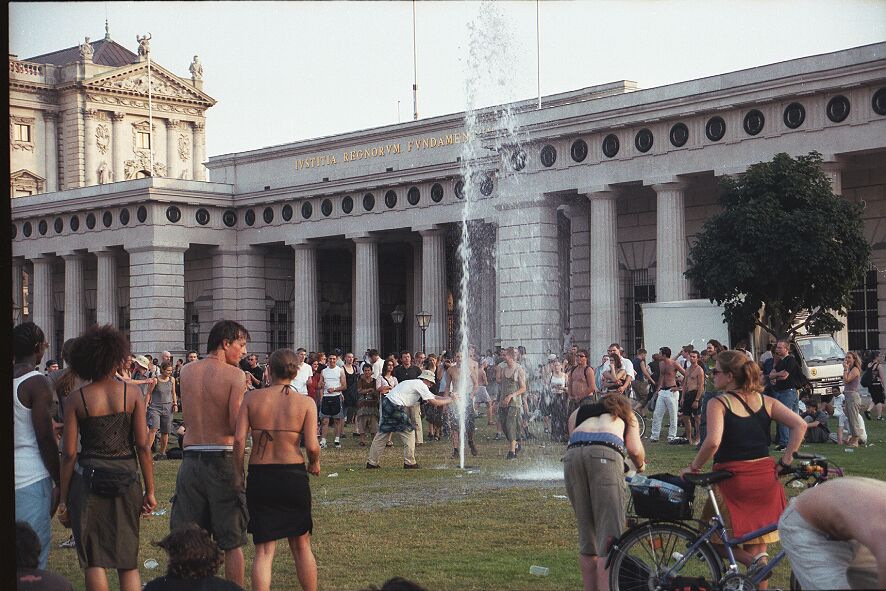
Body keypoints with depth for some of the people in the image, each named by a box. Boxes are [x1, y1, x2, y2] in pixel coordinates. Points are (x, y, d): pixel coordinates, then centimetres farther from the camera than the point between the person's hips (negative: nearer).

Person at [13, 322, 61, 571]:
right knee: (34, 552, -2)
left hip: (13, 474, 7)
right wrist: (59, 482, -6)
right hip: (32, 479, -7)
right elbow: (45, 438, -14)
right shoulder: (37, 383, -12)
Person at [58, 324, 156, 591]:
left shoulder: (76, 399, -3)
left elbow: (69, 453, -4)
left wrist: (64, 499, 4)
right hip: (126, 479, 2)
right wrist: (149, 491, 3)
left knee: (94, 559, 6)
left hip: (88, 480, -1)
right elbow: (143, 445, -4)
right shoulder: (131, 393, -2)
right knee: (128, 562, 12)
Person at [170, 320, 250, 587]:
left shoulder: (186, 372, 5)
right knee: (232, 542, 7)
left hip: (191, 457, 4)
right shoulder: (234, 375, -9)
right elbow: (237, 425, -17)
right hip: (222, 458, -4)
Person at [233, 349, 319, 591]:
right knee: (301, 545, 17)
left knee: (263, 550, 6)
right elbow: (312, 446, -10)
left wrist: (238, 474, 1)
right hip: (293, 475, 0)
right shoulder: (305, 403, -3)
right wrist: (315, 464, 10)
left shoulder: (252, 398, -1)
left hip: (259, 476, 0)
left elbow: (239, 439, -8)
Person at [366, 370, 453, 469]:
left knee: (382, 433, 12)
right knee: (408, 433, 3)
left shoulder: (415, 383, 24)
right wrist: (449, 401, 3)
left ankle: (371, 462, 14)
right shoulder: (421, 385, -5)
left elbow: (432, 397, 28)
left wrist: (448, 398, 23)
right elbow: (434, 402, -9)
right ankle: (409, 463, 7)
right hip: (395, 406, -9)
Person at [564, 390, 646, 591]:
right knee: (609, 534, -6)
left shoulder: (578, 413, 39)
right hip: (605, 454, -3)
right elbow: (634, 449, 16)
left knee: (586, 534, 10)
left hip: (572, 455, 3)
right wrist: (640, 466, 37)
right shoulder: (626, 413, 33)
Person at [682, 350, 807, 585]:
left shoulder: (719, 403, -8)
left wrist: (693, 467, -10)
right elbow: (800, 425, 0)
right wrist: (785, 460, 4)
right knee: (757, 543, 17)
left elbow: (713, 441, -23)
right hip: (766, 478, 5)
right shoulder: (765, 401, 7)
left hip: (733, 481, -5)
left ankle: (754, 559, -11)